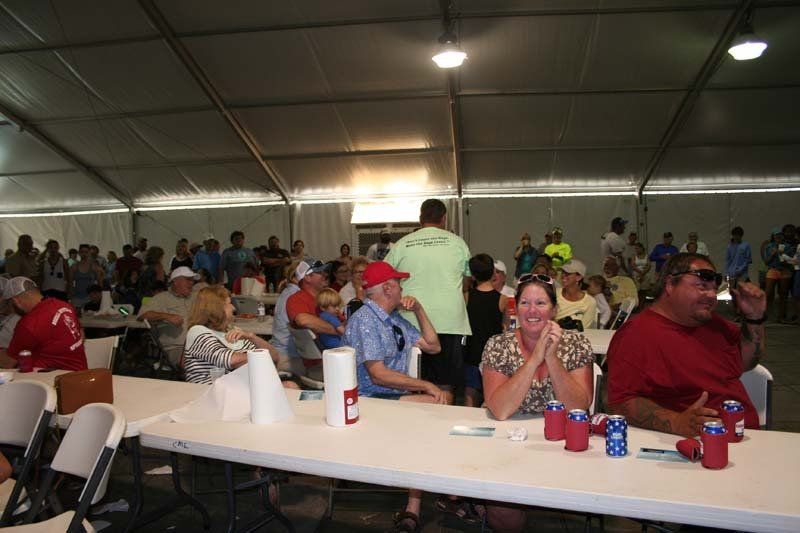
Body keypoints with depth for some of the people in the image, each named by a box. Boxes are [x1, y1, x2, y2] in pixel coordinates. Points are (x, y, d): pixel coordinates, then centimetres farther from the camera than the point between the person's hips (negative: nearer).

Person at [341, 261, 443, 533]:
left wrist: (419, 310, 10)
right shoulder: (364, 320, -12)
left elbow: (433, 346, 20)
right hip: (369, 399, -8)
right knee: (434, 406, -24)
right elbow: (378, 375, -20)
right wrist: (425, 385, -18)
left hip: (395, 396, 8)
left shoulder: (395, 320, 15)